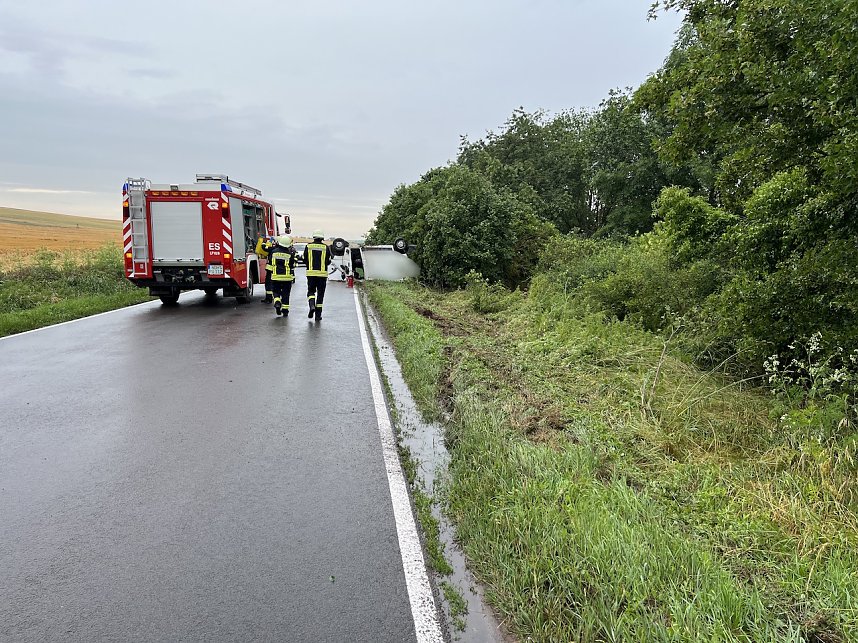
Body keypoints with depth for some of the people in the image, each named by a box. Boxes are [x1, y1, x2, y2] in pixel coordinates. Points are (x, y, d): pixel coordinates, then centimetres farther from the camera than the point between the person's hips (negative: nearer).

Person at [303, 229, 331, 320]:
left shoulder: (308, 246, 0)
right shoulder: (326, 247, -2)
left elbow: (305, 260, 3)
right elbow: (328, 261, 1)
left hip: (311, 273, 0)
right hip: (322, 273, 0)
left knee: (311, 291, 14)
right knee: (320, 293, 6)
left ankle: (312, 305, -14)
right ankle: (318, 314, 7)